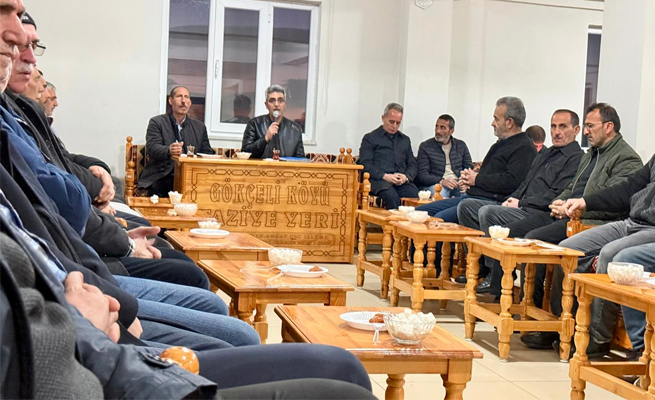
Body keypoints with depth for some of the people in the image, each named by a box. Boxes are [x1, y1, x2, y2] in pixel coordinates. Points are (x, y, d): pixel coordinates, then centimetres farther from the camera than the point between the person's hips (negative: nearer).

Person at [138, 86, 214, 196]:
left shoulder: (200, 127, 19)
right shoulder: (156, 122, 8)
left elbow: (208, 154, 16)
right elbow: (152, 148, -8)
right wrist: (169, 151, -31)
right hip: (160, 179, -2)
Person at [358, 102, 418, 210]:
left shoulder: (405, 140, 28)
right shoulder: (370, 138, 14)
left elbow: (413, 165, 23)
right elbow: (365, 164, 3)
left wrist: (406, 176, -1)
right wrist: (385, 176, -12)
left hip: (402, 182, 4)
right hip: (379, 181, -3)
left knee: (415, 195, -32)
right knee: (392, 197, -38)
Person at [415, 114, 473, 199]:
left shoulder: (461, 145, 18)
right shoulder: (425, 146, 7)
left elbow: (469, 167, 14)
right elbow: (422, 175, -2)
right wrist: (442, 181, -21)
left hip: (458, 183, 3)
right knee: (440, 192, -40)